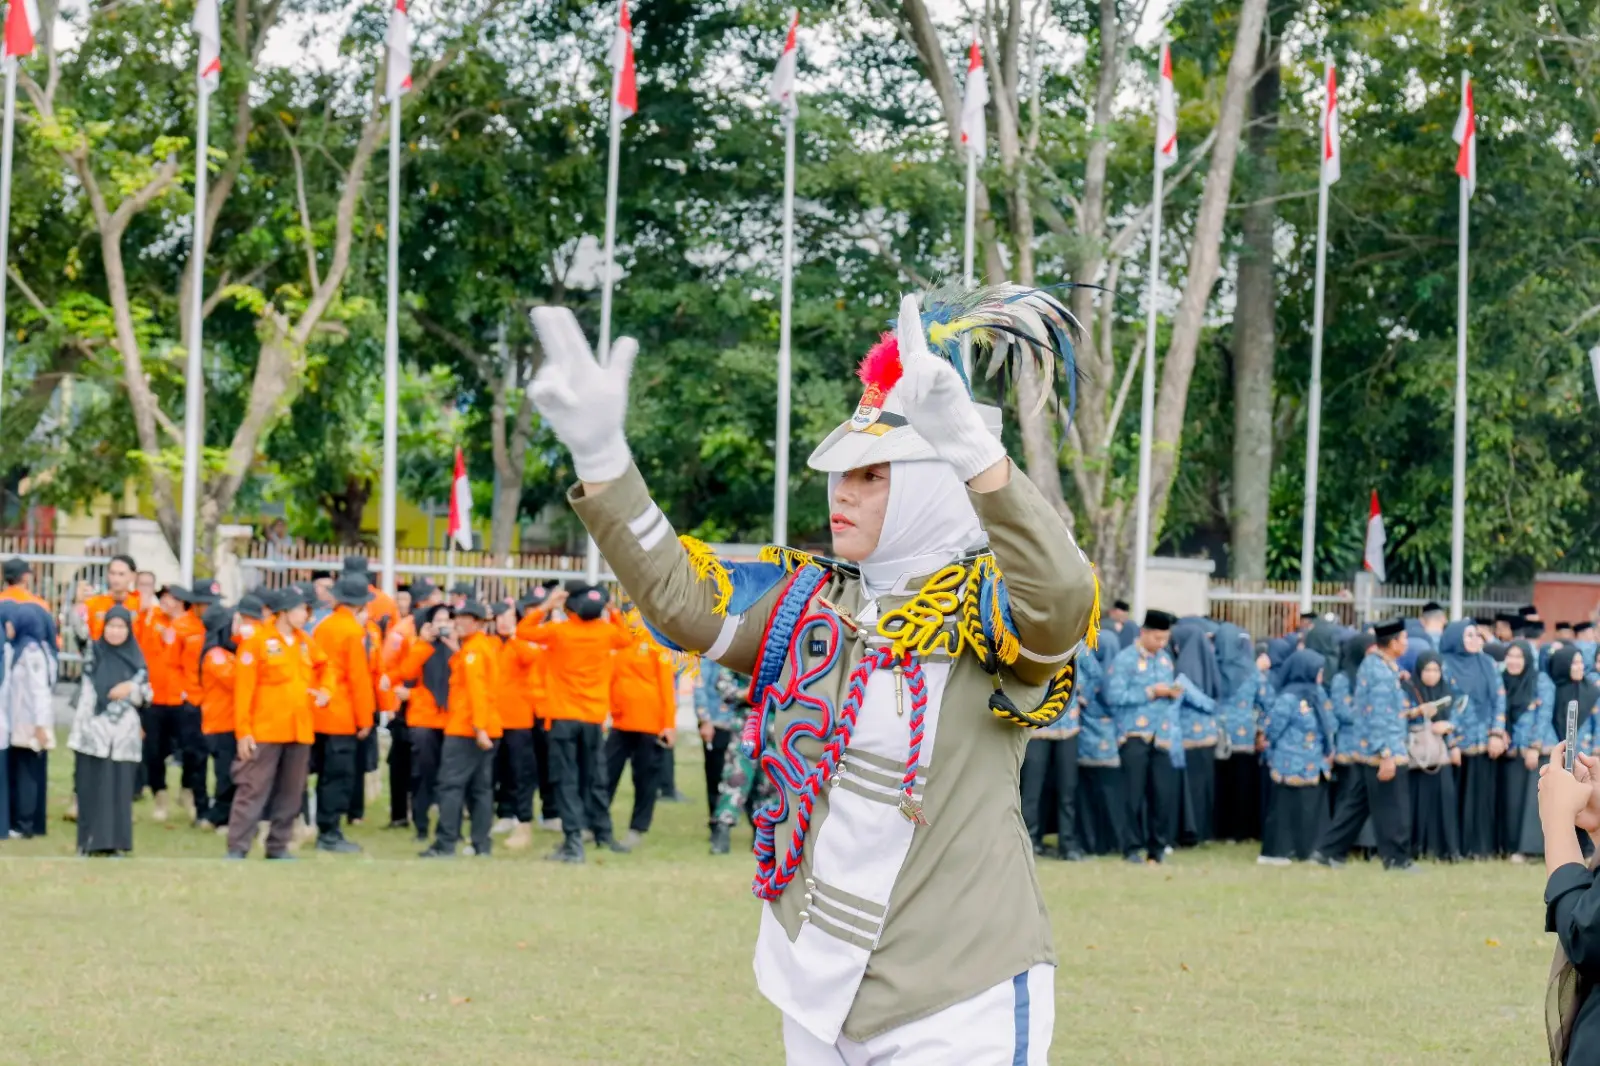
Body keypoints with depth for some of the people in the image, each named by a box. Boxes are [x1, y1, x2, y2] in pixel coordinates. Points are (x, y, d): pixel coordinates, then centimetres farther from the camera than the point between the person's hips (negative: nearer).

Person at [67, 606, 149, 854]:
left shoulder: (136, 659, 8)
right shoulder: (94, 656, 4)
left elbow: (145, 695, 8)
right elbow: (85, 694, 2)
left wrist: (131, 688, -12)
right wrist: (78, 733, -4)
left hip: (124, 733, 1)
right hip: (95, 730, -1)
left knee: (119, 787, -1)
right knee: (92, 786, -4)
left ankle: (115, 841, 3)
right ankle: (91, 840, 1)